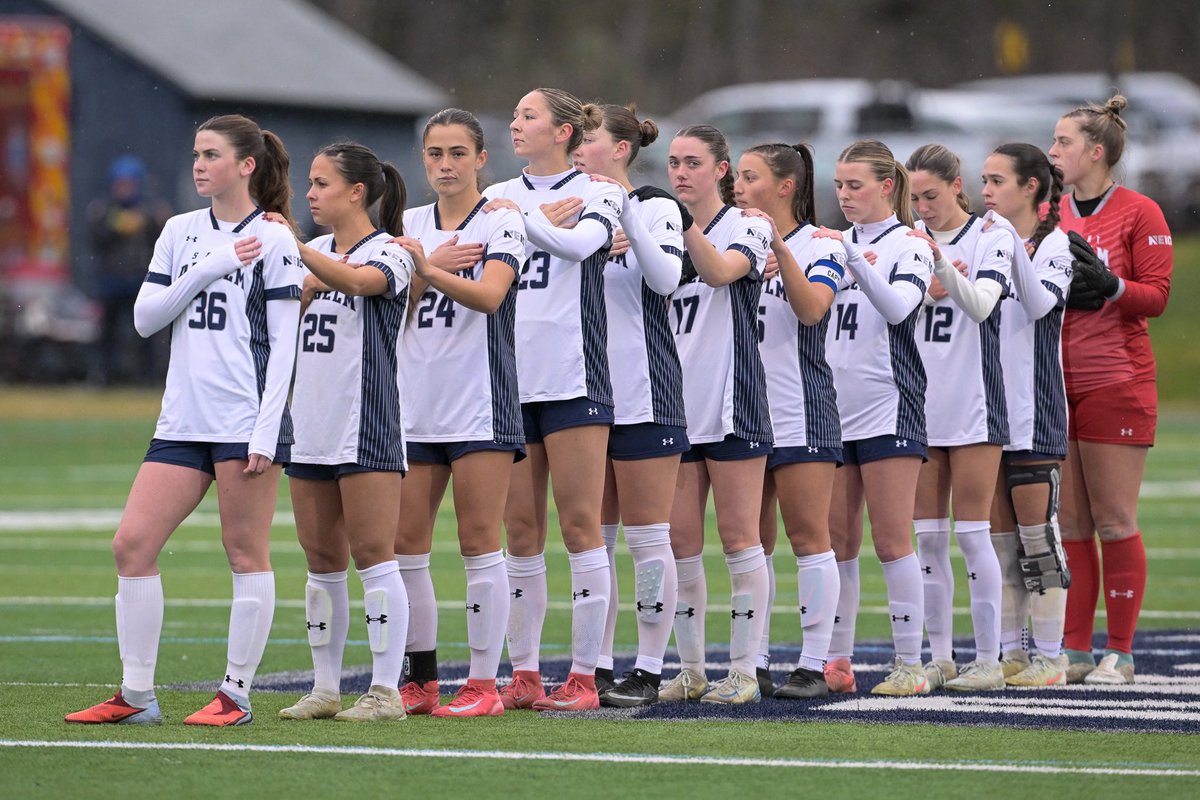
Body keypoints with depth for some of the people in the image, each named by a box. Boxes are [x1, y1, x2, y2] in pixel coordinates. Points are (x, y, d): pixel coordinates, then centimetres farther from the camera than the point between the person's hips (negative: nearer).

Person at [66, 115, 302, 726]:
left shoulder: (273, 239, -3)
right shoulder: (180, 232, 14)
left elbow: (284, 343, -6)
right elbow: (145, 317, 7)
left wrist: (266, 430, -14)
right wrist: (207, 270, -6)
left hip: (246, 419, -6)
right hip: (182, 420, 6)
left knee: (245, 553, -2)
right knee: (132, 544, -1)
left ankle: (235, 693, 6)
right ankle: (135, 694, 5)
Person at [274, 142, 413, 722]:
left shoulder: (388, 252, -5)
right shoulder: (314, 255, 15)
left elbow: (358, 280, -27)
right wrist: (303, 290, -10)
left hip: (365, 429, -7)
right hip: (309, 428, 7)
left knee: (372, 556, -7)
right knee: (321, 561, 10)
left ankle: (386, 691, -6)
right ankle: (325, 688, 16)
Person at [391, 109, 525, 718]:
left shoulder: (501, 222, -3)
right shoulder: (411, 225, 12)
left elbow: (490, 294, -20)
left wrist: (429, 270, -33)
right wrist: (426, 268, -14)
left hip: (480, 404, -5)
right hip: (416, 404, 5)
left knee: (479, 542, -6)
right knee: (406, 545, 3)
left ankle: (483, 684, -3)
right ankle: (421, 681, 12)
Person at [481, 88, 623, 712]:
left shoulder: (597, 193, 2)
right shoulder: (498, 196, 14)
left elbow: (580, 242, -19)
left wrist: (516, 216, -11)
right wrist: (542, 221, -11)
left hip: (573, 376, -4)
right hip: (509, 379, 4)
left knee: (579, 523, -5)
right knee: (520, 529, 5)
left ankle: (584, 676, -3)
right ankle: (523, 675, 9)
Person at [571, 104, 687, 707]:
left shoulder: (654, 207, -3)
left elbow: (665, 277, -18)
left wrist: (624, 209, -24)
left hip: (643, 396, -6)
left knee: (647, 538, -3)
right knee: (593, 539, 7)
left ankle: (649, 671, 1)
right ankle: (598, 667, 12)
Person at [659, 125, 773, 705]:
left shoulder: (747, 227, -2)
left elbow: (719, 270, -22)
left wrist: (685, 223, -38)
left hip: (731, 406, -5)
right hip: (675, 406, 5)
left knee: (738, 537, -3)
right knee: (679, 542, 3)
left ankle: (744, 670, 0)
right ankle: (690, 670, 11)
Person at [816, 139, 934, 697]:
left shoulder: (908, 246, -2)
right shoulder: (834, 244, 15)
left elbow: (898, 305, -18)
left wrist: (852, 254, -27)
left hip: (888, 407, -6)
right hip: (834, 409, 6)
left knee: (892, 541, -6)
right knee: (836, 542, 6)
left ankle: (910, 665, -3)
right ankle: (837, 662, 10)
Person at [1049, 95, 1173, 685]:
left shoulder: (1139, 213, -4)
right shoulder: (1052, 215, 13)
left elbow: (1156, 296, -8)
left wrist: (1109, 285, -24)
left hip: (1116, 385, -5)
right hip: (1057, 385, 6)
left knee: (1114, 522, -3)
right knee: (1068, 525, 5)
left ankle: (1120, 653, 2)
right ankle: (1075, 651, 9)